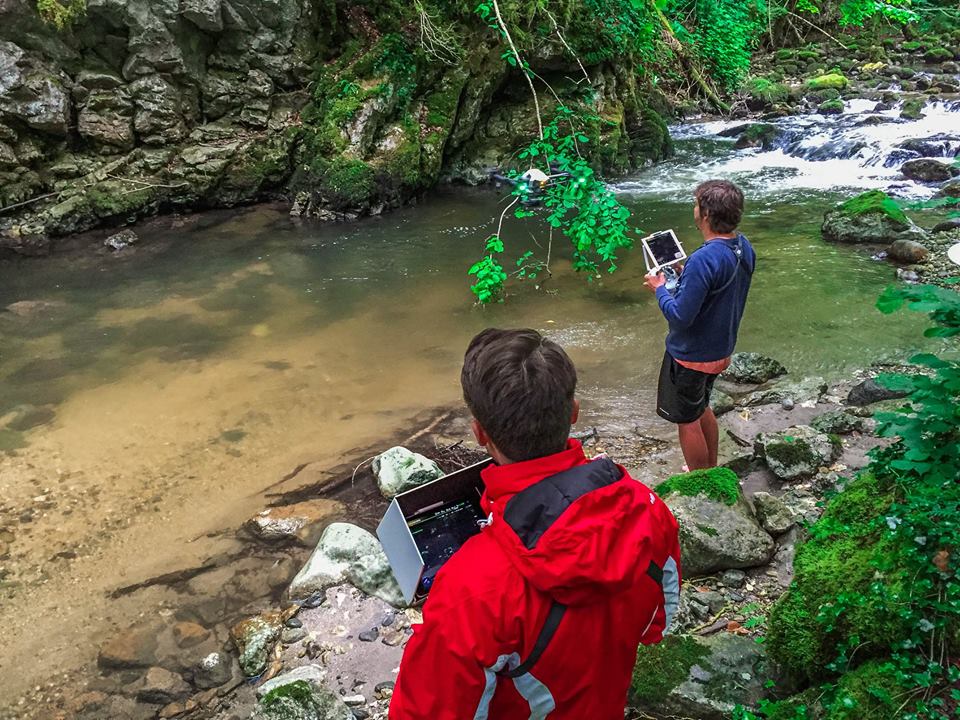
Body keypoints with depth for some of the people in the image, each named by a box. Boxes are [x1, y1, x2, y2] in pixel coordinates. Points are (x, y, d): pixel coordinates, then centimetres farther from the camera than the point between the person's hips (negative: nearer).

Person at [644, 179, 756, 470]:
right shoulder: (744, 248, -4)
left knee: (687, 420, 10)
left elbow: (680, 316, -28)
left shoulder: (703, 260, -32)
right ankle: (712, 472, 43)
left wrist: (660, 289, -12)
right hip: (721, 348, 9)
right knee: (701, 408, 28)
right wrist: (685, 277, 5)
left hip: (691, 355, -9)